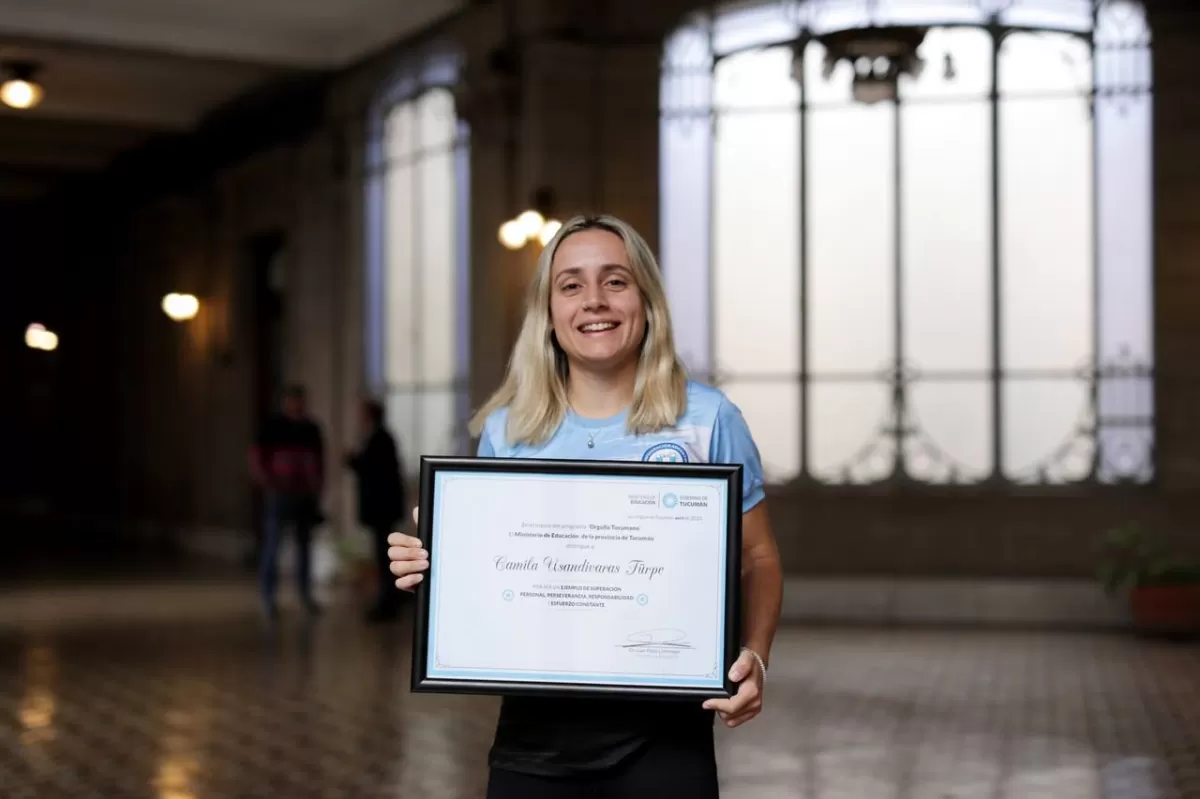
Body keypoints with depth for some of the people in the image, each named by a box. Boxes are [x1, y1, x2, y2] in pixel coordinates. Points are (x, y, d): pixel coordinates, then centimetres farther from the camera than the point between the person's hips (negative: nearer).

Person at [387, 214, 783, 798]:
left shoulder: (707, 418, -2)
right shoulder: (504, 431, 4)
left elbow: (757, 559, 4)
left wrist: (754, 656, -14)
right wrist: (431, 566, -7)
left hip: (663, 731, -2)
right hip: (535, 729, 2)